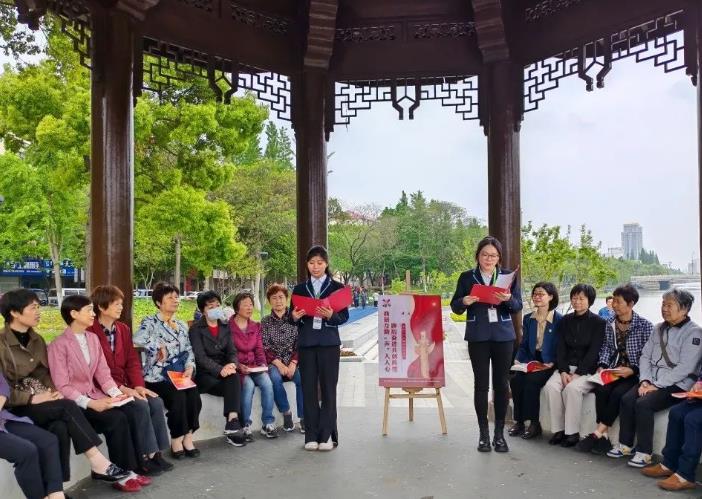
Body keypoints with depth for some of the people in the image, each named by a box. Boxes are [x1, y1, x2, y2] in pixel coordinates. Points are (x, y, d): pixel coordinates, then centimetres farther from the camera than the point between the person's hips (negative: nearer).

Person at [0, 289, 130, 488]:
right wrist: (34, 399, -20)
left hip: (42, 401, 6)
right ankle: (100, 464, -30)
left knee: (60, 428, -29)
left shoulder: (36, 340, 11)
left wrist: (52, 391, -6)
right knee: (67, 407, -30)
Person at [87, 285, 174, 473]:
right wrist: (121, 389, -22)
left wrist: (139, 386, -7)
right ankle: (145, 457, -13)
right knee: (140, 405, -25)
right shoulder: (90, 332, -12)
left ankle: (155, 452, -7)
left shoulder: (124, 329, 12)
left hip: (125, 386, 7)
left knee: (156, 402, -15)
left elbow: (133, 362, 10)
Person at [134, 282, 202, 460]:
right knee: (178, 397, -29)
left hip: (180, 376, 5)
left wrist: (190, 367, -4)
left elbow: (189, 350, 14)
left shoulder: (182, 325, 17)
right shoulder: (150, 322, -3)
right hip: (157, 377, -5)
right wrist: (160, 347, -14)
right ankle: (176, 441, -11)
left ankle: (187, 438, -9)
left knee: (194, 395, -24)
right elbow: (138, 339, -24)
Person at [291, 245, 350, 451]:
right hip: (306, 344, 2)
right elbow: (292, 318, 12)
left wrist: (331, 315, -19)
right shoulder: (299, 289, 11)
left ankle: (327, 436, 7)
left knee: (328, 389, 0)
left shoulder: (337, 287, 4)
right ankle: (311, 436, 10)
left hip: (329, 344, -2)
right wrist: (294, 317, -11)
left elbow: (344, 316, 1)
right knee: (309, 389, 2)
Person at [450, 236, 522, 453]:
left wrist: (508, 298, -19)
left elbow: (518, 306, 3)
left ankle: (499, 433, 15)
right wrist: (464, 301, -16)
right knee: (481, 384, 1)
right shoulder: (467, 277, 4)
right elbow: (455, 307, 6)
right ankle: (483, 433, 12)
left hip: (503, 336, 1)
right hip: (478, 337, -1)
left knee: (502, 384, 4)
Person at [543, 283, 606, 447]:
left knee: (572, 388, -33)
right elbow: (560, 348, 6)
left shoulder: (598, 322, -2)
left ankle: (572, 432, -20)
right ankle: (558, 429, -16)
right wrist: (563, 371, -9)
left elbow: (594, 352, -9)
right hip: (566, 366, 4)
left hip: (588, 370, -4)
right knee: (551, 386, -25)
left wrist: (577, 374, -17)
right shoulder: (565, 321, 12)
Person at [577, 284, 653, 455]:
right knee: (601, 389, -26)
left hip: (633, 374, -4)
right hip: (613, 371, 4)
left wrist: (632, 370, -18)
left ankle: (598, 433, -24)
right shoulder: (610, 323, 11)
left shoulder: (645, 326, -4)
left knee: (618, 393, -31)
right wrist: (602, 365, -4)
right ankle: (604, 435, -24)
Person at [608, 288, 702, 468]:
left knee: (643, 404, -27)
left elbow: (685, 368, -16)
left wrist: (656, 385, -17)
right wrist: (644, 381, -3)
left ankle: (644, 453, -17)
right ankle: (625, 445, -8)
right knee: (627, 399, -18)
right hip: (652, 381, 6)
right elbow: (645, 356, 13)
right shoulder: (659, 328, 15)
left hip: (677, 385, -6)